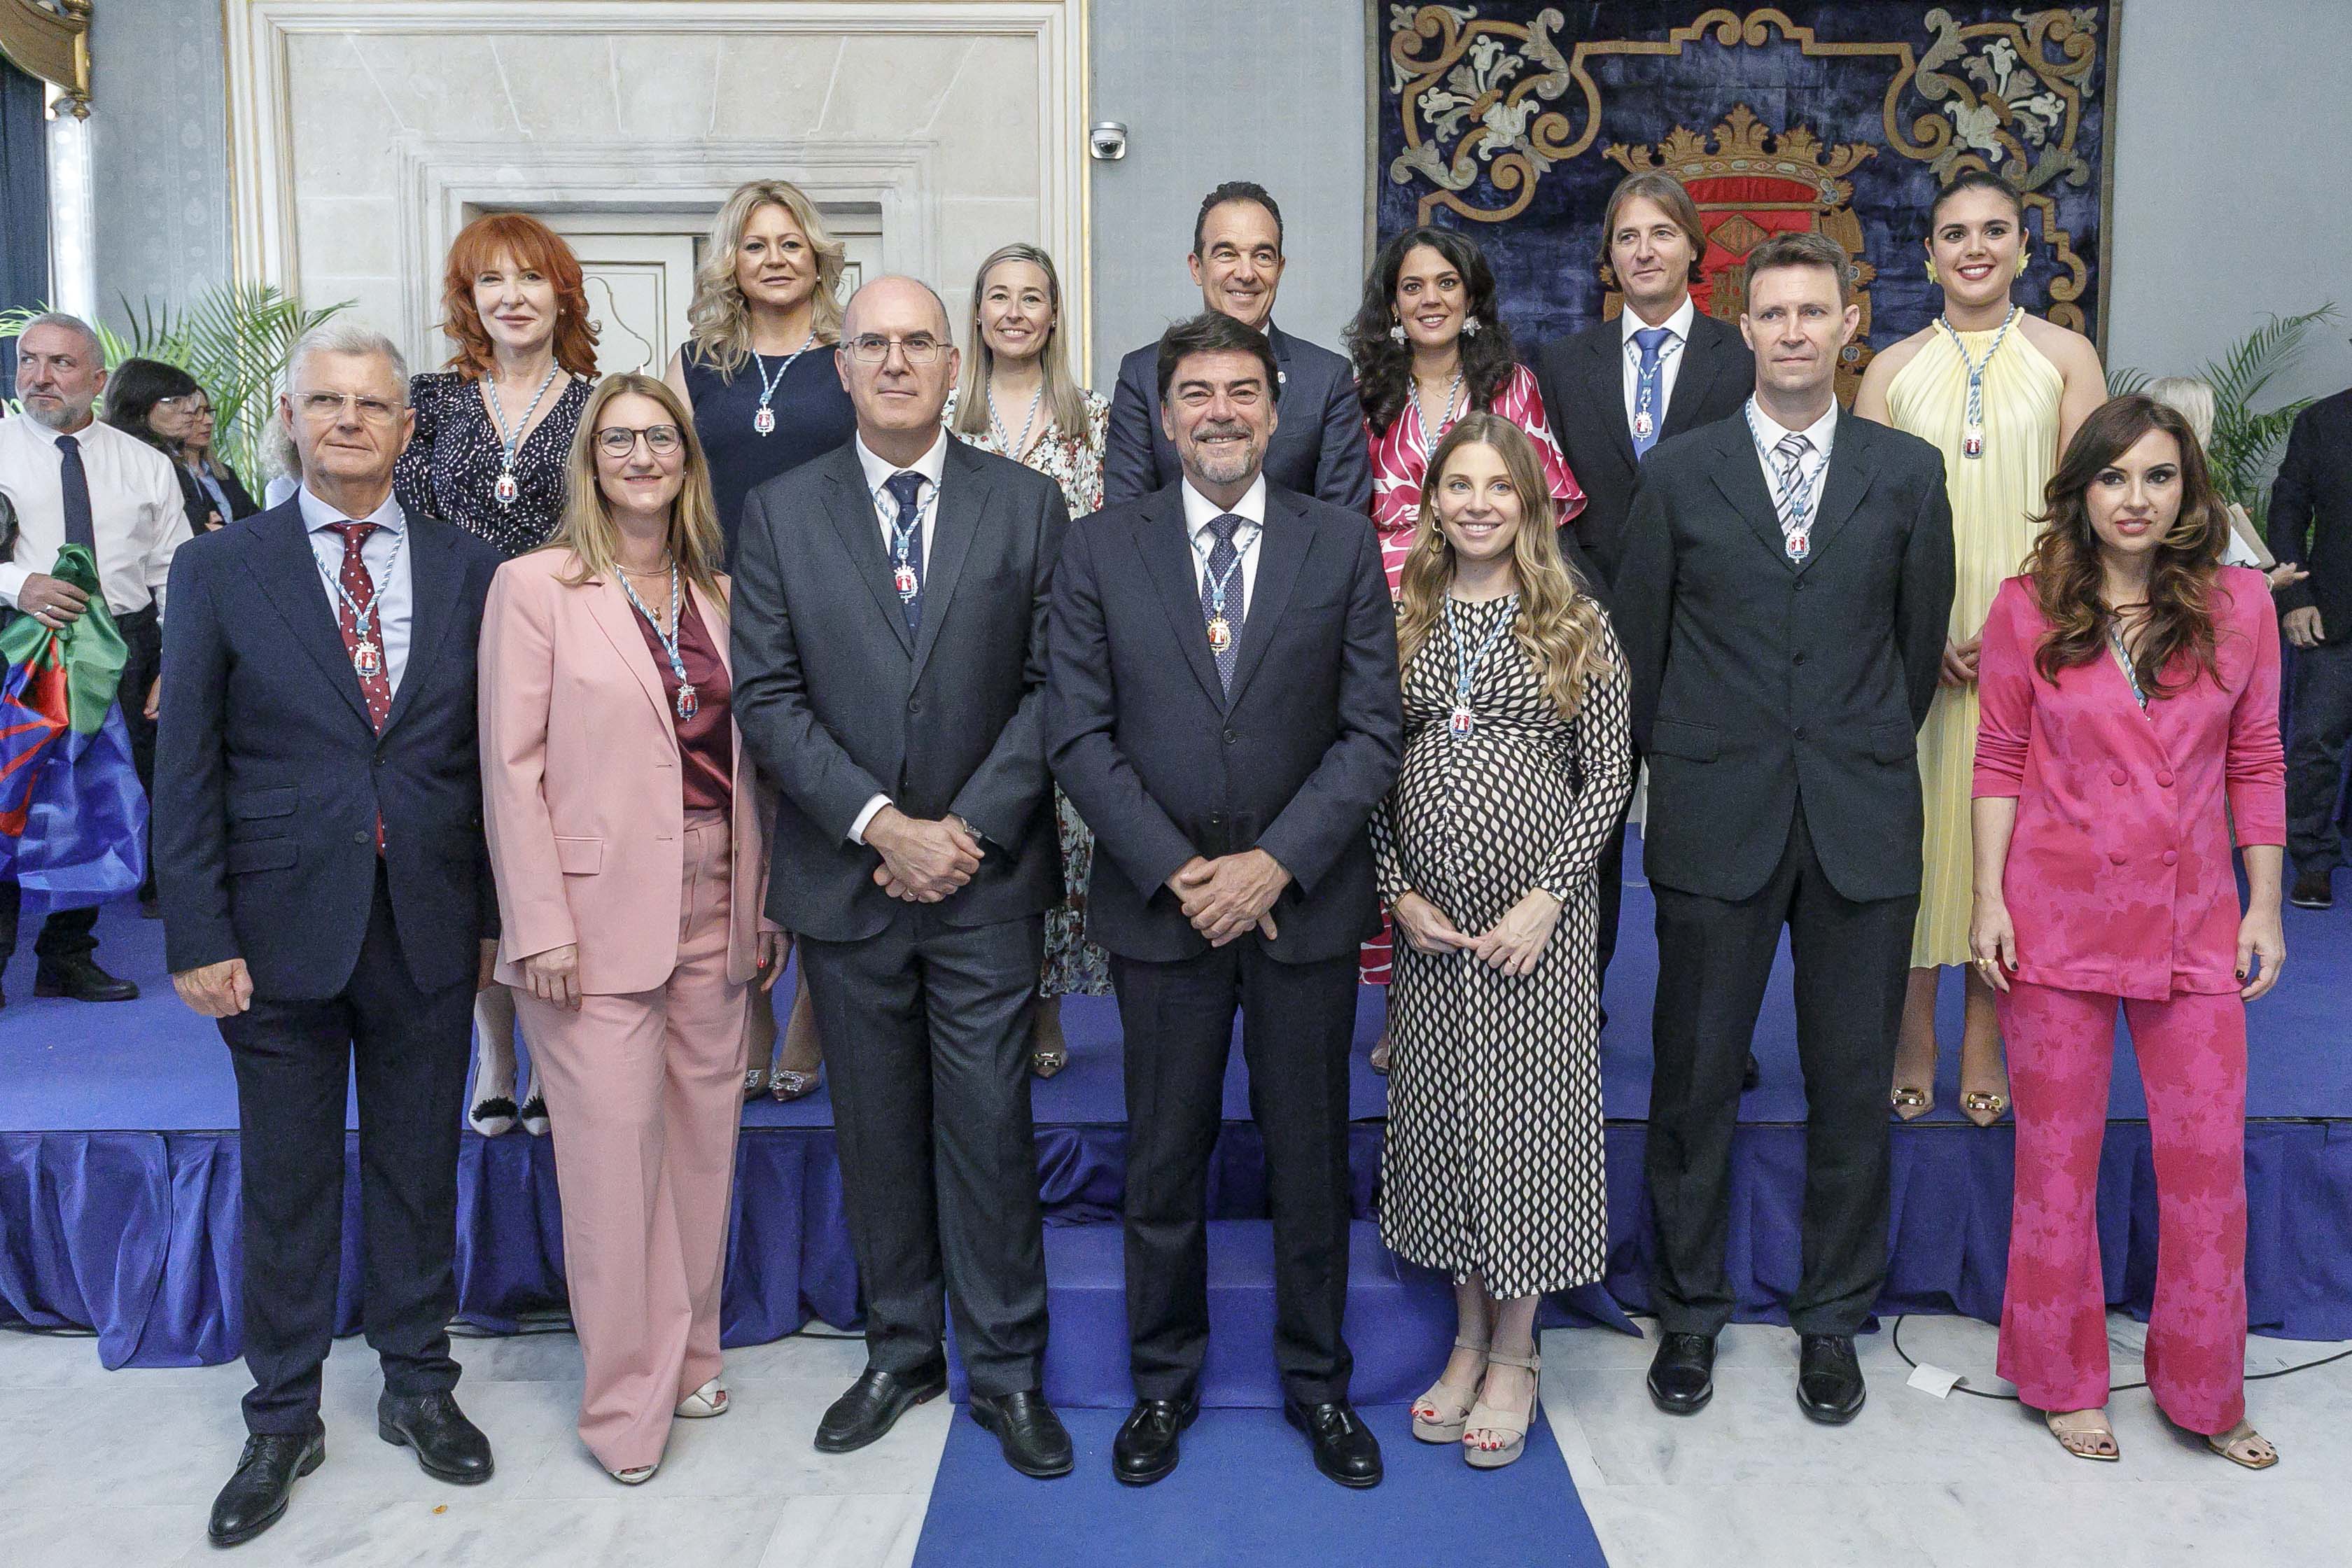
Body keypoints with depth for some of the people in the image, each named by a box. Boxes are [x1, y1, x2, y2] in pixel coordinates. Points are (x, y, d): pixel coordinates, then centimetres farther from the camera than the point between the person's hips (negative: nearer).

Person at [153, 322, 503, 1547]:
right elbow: (186, 772, -1)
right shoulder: (218, 571, 0)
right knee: (286, 1184, 11)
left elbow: (495, 757, 4)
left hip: (430, 929, 1)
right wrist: (199, 939, -6)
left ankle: (418, 1388, 32)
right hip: (282, 928, -1)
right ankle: (282, 1420, 28)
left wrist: (500, 912, 3)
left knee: (420, 1169, 13)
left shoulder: (470, 572, 3)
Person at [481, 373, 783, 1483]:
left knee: (703, 1139, 11)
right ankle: (626, 1402, 13)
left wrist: (760, 905, 9)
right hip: (599, 912, -5)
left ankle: (687, 1359, 27)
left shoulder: (716, 593, 11)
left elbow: (741, 759, 13)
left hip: (711, 910, 5)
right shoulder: (534, 586, -3)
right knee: (615, 1151, -2)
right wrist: (540, 925, -12)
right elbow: (511, 767, -6)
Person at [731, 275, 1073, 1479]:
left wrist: (969, 828, -12)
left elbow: (1051, 687, -2)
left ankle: (1006, 1371, 19)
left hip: (987, 879, -1)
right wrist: (883, 825, -13)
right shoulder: (781, 511, 4)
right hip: (845, 876, 1)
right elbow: (767, 698, -3)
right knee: (876, 1130, 12)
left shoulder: (1028, 503, 3)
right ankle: (900, 1351, 29)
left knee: (990, 1128, 3)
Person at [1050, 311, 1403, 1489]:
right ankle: (1163, 1381, 30)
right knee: (1165, 1158, 11)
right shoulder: (1099, 550, 2)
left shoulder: (1343, 544, 3)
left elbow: (1373, 728, -2)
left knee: (1310, 1156, 11)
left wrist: (1276, 861, -12)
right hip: (1158, 903, 0)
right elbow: (1079, 734, -2)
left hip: (1305, 898, 1)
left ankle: (1316, 1382, 30)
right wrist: (1176, 872, -11)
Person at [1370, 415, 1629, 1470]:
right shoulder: (1404, 623, 6)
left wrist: (1545, 898, -12)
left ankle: (1515, 1356, 19)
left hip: (1535, 916, -3)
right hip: (1429, 917, 3)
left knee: (1524, 1112, 2)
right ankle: (1469, 1336, 26)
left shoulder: (1575, 624, -1)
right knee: (1443, 1114, 9)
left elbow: (1608, 772, -3)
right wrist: (1400, 891, -4)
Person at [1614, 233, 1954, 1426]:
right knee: (1694, 1076, 5)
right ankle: (1688, 1314, 23)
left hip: (1863, 822, 1)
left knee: (1852, 1081, 8)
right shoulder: (1679, 473, 4)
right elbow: (1640, 643, 7)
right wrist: (1683, 771, 9)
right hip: (1715, 824, -1)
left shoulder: (1908, 471, 7)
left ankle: (1832, 1319, 25)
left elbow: (1923, 641, 12)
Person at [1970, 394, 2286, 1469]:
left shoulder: (2239, 603, 0)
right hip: (2056, 915, -1)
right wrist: (1988, 897, -5)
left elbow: (2256, 764, 5)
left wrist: (2265, 906, 4)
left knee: (2209, 1157, 6)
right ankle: (2062, 1379, 28)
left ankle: (2203, 1392, 27)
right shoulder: (2027, 607, -3)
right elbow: (2000, 760, 0)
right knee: (2057, 1153, 9)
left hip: (2191, 919, 1)